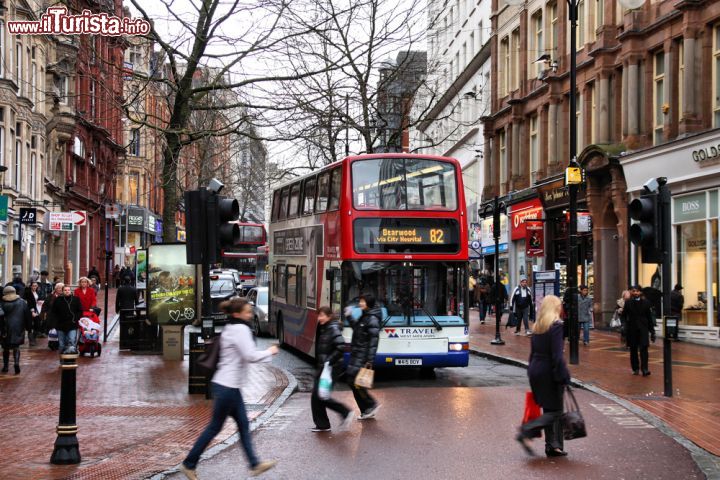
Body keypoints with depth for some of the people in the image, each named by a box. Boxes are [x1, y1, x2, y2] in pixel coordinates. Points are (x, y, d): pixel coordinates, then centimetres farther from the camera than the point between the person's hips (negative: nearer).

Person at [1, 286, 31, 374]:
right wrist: (28, 327, 11)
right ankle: (17, 363, -14)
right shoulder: (22, 302, -1)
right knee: (16, 347, 7)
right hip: (18, 328, 1)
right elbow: (27, 315, 3)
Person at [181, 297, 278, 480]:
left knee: (243, 424, 12)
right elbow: (251, 356, -21)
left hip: (229, 385, 10)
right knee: (215, 427, 0)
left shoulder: (230, 328, 13)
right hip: (227, 386, -10)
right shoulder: (241, 329, -16)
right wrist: (270, 352, -6)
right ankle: (189, 464, 9)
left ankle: (254, 464, 17)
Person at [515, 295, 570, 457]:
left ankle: (553, 446, 15)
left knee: (549, 410, 13)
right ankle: (526, 432, -14)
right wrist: (563, 377, -16)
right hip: (549, 372, -8)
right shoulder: (556, 325, -13)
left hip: (535, 370, 8)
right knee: (555, 411, -1)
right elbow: (557, 355, -18)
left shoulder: (537, 327, 11)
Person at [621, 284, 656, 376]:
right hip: (632, 330, 1)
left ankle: (644, 369, -15)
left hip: (643, 329, -1)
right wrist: (624, 325, -15)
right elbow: (623, 316, 4)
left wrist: (652, 332, 4)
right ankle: (635, 368, 20)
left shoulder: (646, 303, 1)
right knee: (633, 350, 8)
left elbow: (650, 318, 4)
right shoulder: (628, 303, 3)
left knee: (643, 348, -12)